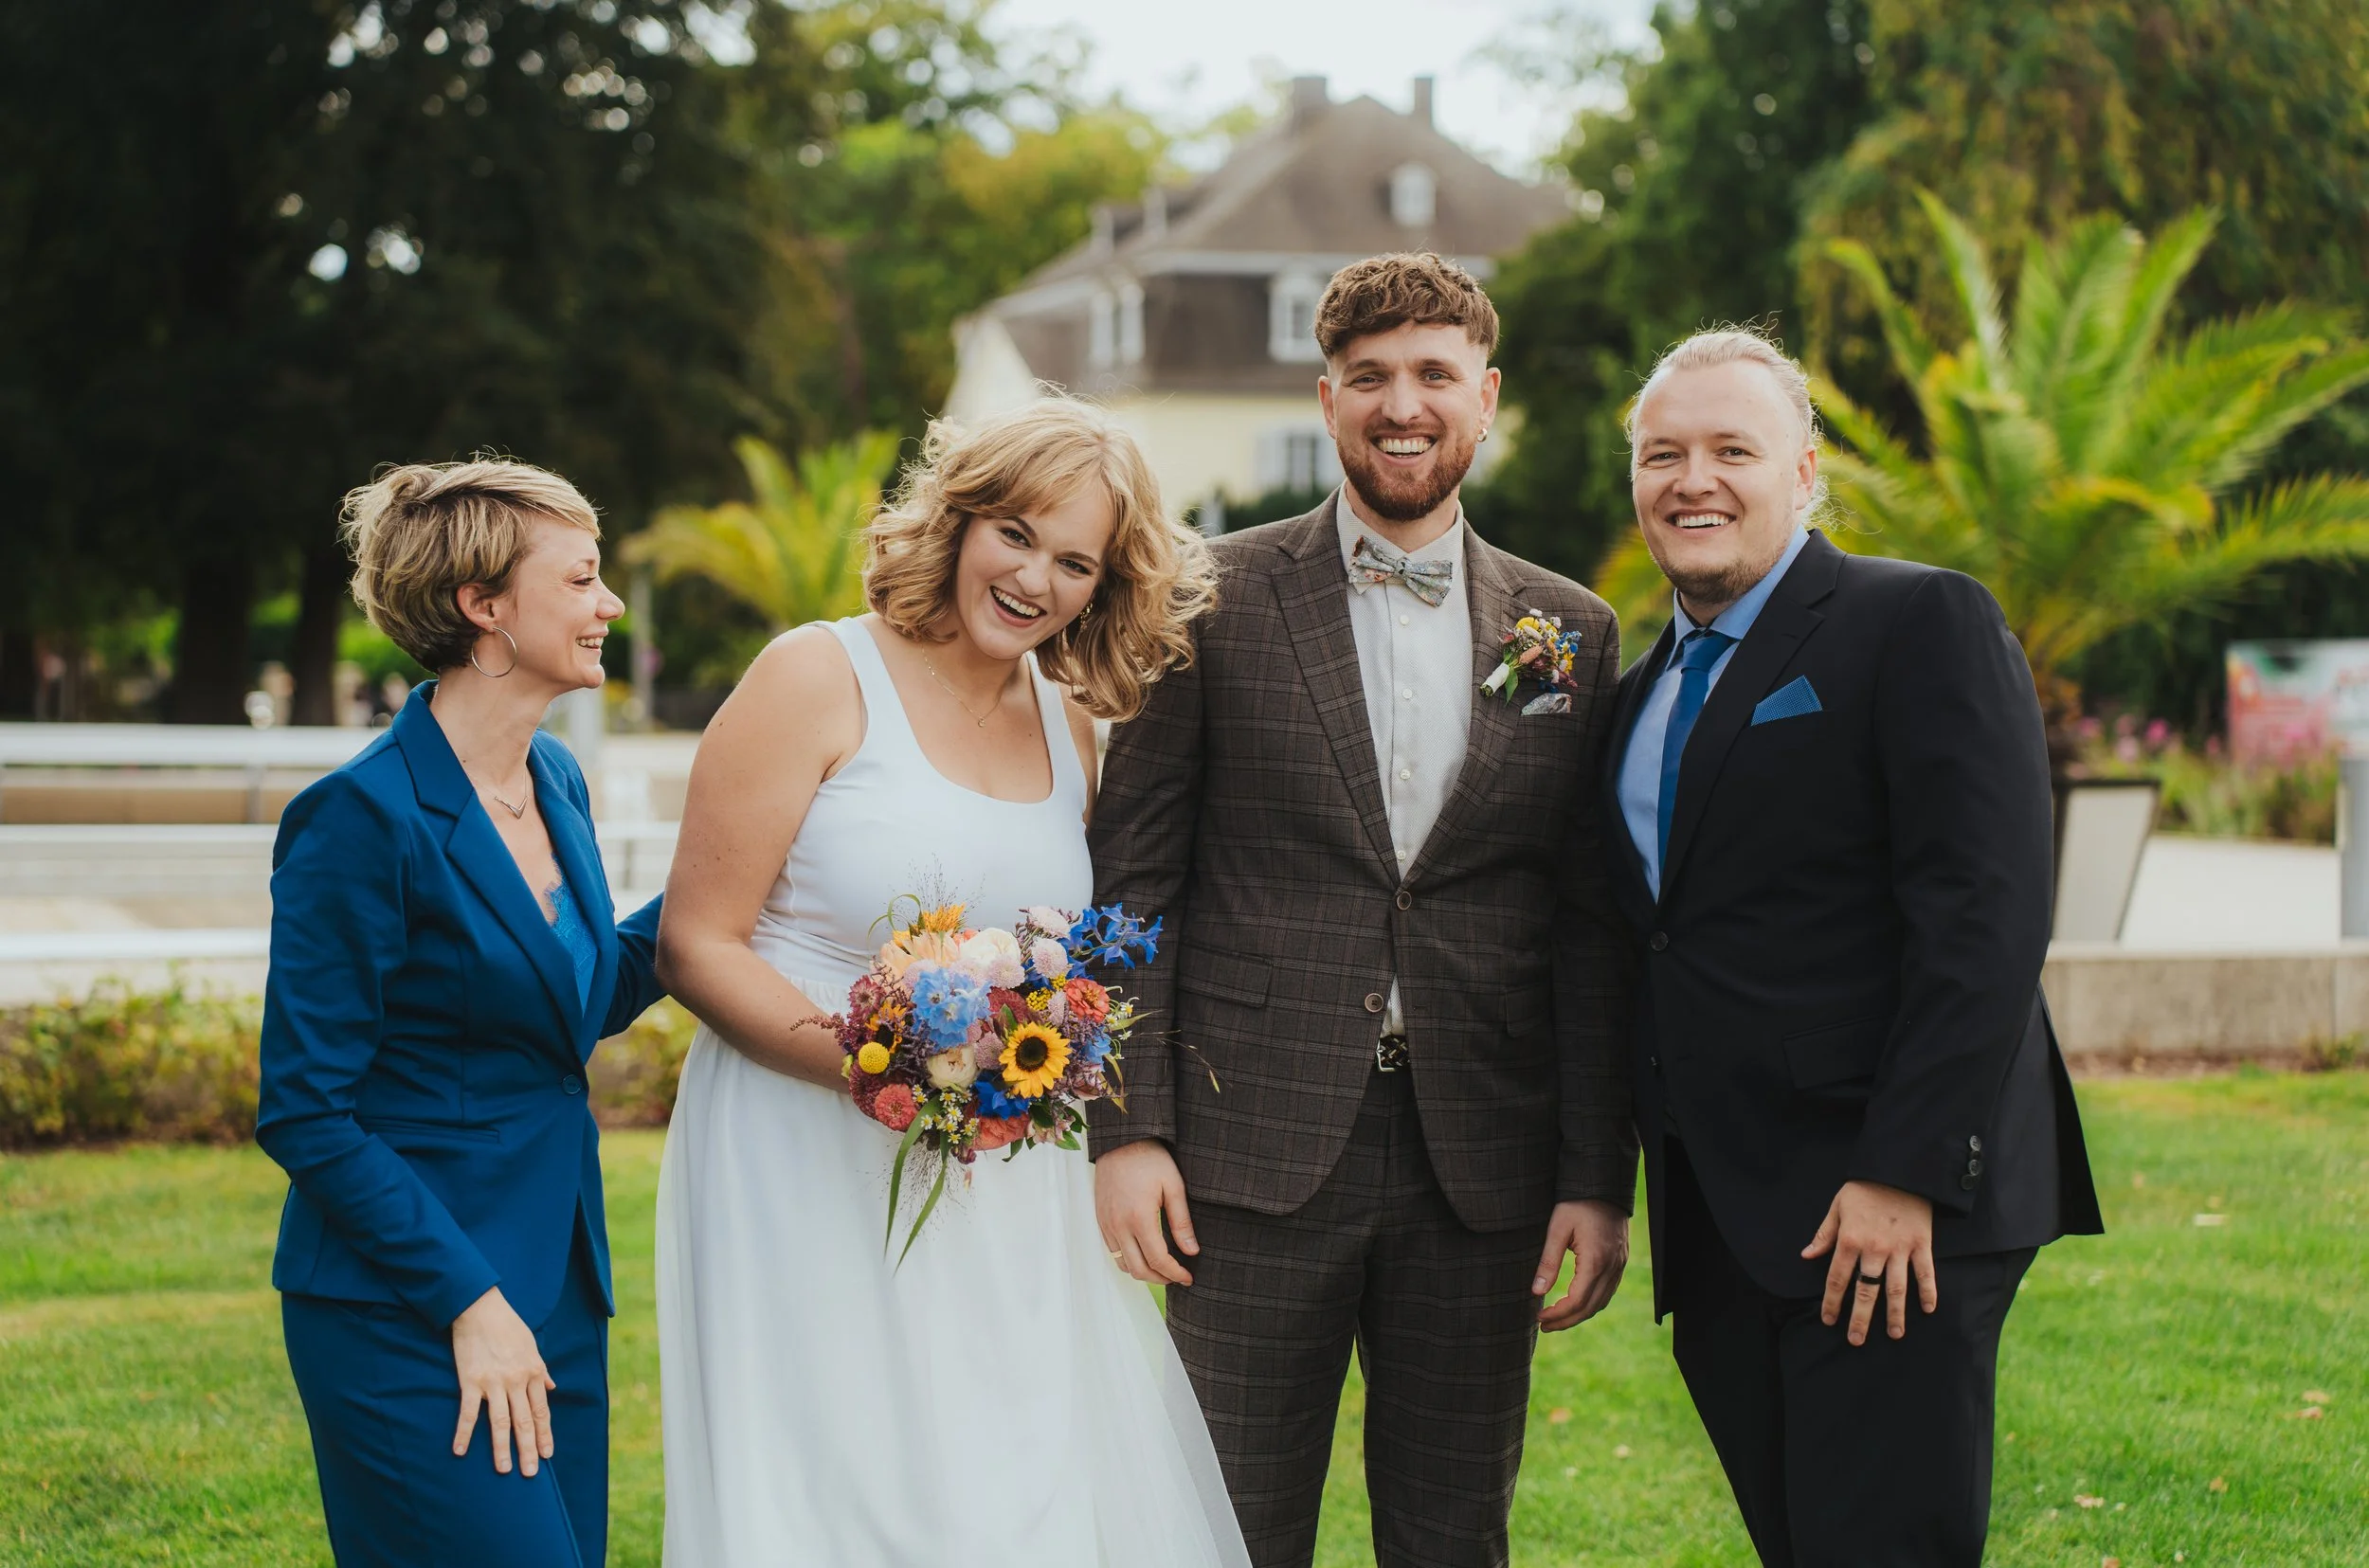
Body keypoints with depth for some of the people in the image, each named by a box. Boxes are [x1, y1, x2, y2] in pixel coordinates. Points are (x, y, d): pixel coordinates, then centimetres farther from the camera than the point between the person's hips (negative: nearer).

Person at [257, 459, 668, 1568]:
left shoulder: (556, 779, 8)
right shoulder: (363, 816, -16)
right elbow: (305, 1112, -15)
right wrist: (469, 1301, -16)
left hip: (558, 1296, 8)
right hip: (409, 1324, -8)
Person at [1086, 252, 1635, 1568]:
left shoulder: (1571, 634, 8)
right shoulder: (1217, 601, 1)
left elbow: (1591, 930, 7)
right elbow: (1133, 876, 1)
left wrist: (1599, 1177, 2)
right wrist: (1127, 1126, -7)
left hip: (1479, 1165, 2)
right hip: (1257, 1149, -2)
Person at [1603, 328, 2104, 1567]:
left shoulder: (1923, 624, -5)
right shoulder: (1644, 689, 18)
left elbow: (1986, 918, -14)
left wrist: (1905, 1174, -20)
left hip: (1891, 1219, -7)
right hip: (1720, 1231, 7)